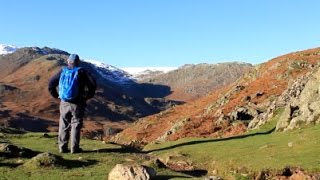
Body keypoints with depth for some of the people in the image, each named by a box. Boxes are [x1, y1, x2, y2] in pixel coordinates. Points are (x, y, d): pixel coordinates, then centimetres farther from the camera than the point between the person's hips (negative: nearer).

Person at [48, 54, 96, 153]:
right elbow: (93, 83, -13)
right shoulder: (81, 72, -4)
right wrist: (89, 95, 0)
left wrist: (56, 96, 14)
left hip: (64, 103, 3)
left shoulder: (62, 71, 6)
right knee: (76, 125, 4)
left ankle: (62, 147, 13)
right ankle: (74, 148, 3)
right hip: (77, 104, -3)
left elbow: (51, 83, 8)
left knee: (63, 126, 11)